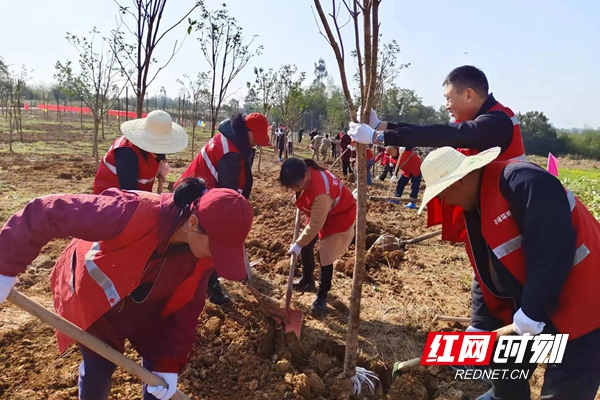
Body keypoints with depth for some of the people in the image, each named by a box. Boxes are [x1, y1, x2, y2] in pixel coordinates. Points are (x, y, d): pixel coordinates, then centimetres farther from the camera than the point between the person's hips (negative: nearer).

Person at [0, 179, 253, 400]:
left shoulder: (203, 254, -26)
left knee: (157, 361, 8)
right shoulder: (132, 214, -44)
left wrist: (170, 361, -17)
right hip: (93, 295, -3)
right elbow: (44, 214, -36)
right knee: (99, 366, 5)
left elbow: (188, 305, -13)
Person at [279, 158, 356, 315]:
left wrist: (298, 244, -20)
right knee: (306, 246, 13)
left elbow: (315, 225, -31)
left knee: (325, 257, -6)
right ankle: (308, 280, 36)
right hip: (319, 213, 9)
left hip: (339, 216, -8)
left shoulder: (320, 192, -43)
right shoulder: (304, 171, -21)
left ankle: (322, 296, 13)